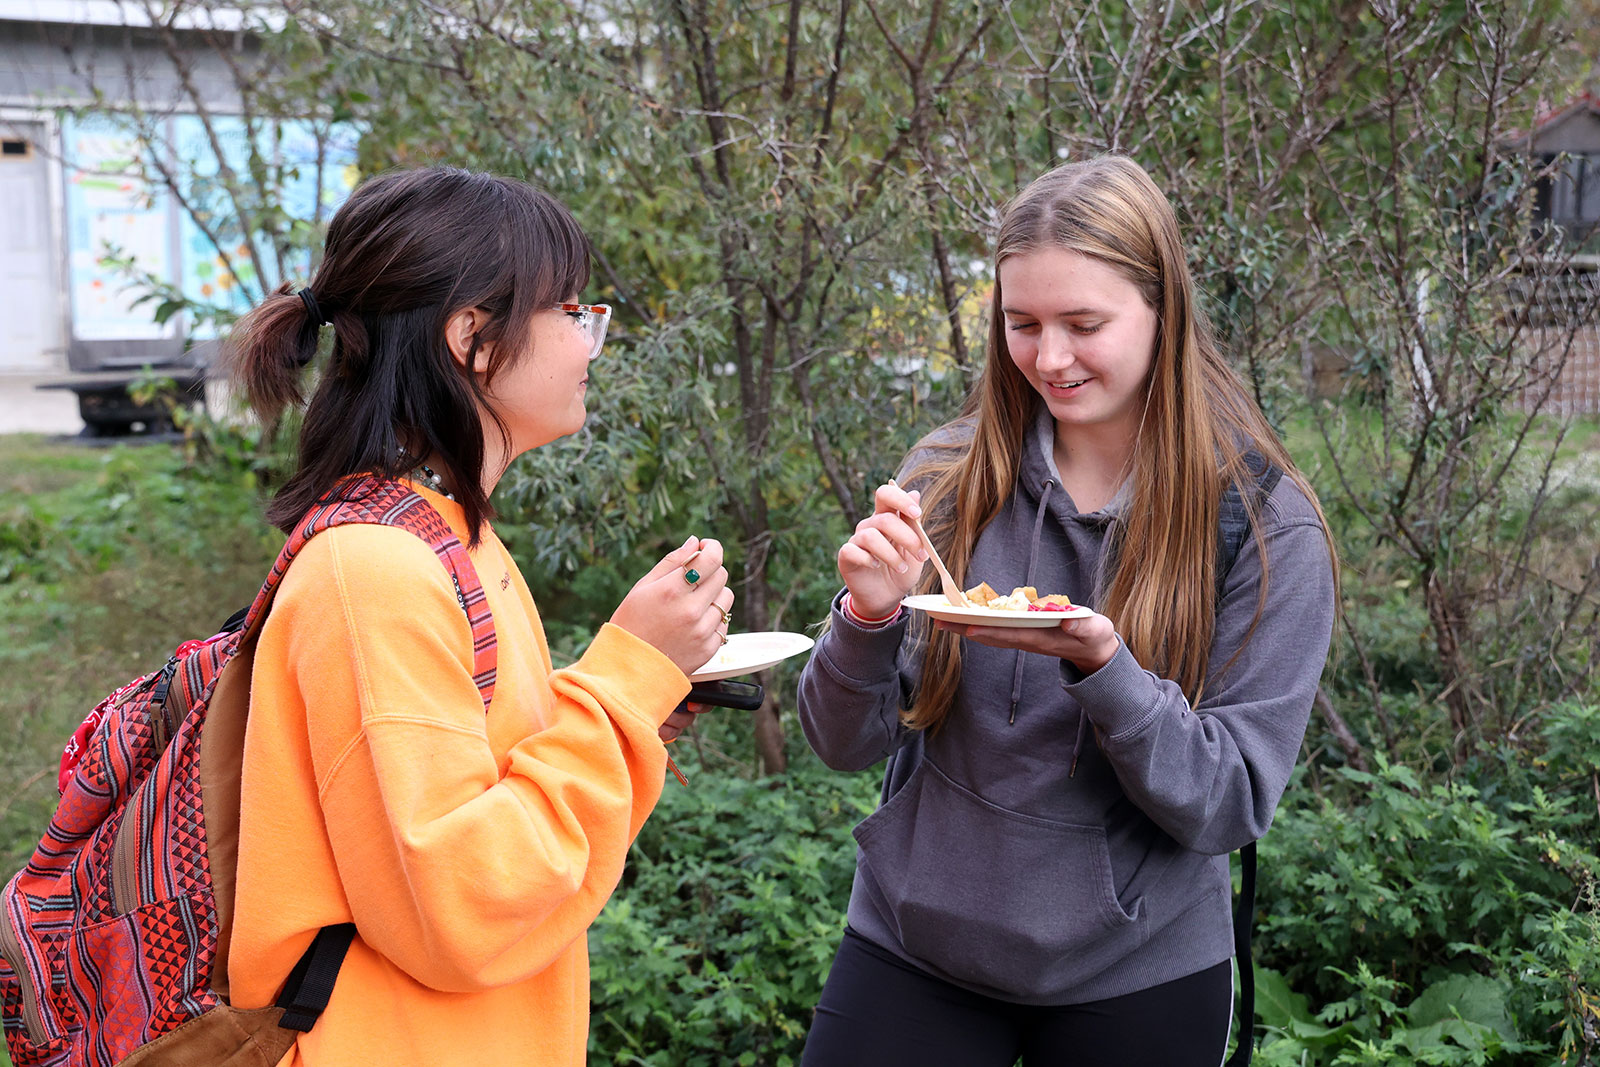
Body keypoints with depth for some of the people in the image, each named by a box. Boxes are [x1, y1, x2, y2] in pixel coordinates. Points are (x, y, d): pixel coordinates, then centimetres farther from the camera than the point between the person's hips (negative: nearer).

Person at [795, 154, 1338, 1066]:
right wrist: (870, 614, -22)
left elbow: (1230, 806, -13)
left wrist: (1100, 661, -28)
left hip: (1134, 977, -1)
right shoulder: (947, 478, -6)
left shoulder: (1266, 525, -12)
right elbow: (848, 745, -3)